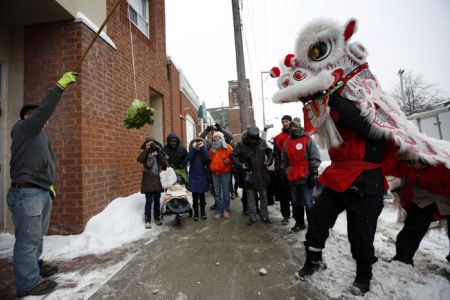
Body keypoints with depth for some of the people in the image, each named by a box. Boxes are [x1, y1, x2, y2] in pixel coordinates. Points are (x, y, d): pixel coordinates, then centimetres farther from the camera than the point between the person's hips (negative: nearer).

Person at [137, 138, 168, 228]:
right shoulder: (145, 154, 2)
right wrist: (147, 150, -22)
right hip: (148, 181, -2)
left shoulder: (158, 154, 6)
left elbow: (164, 164, -8)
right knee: (149, 201, -5)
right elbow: (140, 160, -19)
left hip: (157, 180, 2)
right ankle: (147, 220, 8)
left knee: (157, 200, 10)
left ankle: (157, 218, 24)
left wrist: (159, 152, -14)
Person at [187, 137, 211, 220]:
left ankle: (203, 211, 20)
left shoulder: (204, 152, 3)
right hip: (193, 176, 0)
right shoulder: (192, 152, 3)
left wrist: (203, 148, -16)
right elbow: (189, 158, -19)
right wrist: (193, 148, -17)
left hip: (202, 176, 0)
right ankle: (196, 212, 13)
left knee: (201, 194, 8)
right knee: (195, 195, 3)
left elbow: (207, 158, -18)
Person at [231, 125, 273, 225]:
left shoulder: (262, 142, 0)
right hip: (249, 175, -2)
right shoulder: (241, 145, -7)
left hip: (262, 174, 3)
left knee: (263, 196, 13)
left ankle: (264, 216, 28)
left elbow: (269, 152, 14)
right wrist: (240, 165, -15)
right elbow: (233, 155, -3)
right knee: (250, 197, 7)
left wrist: (269, 160, -4)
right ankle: (252, 217, 21)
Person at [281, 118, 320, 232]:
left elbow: (315, 158, -7)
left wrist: (314, 174, -12)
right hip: (292, 178, 6)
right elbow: (284, 161, 19)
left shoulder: (308, 140, -3)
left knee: (308, 203, 1)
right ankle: (299, 223, 28)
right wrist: (284, 173, 16)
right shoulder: (287, 143, 13)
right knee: (296, 202, 14)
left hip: (305, 178, -5)